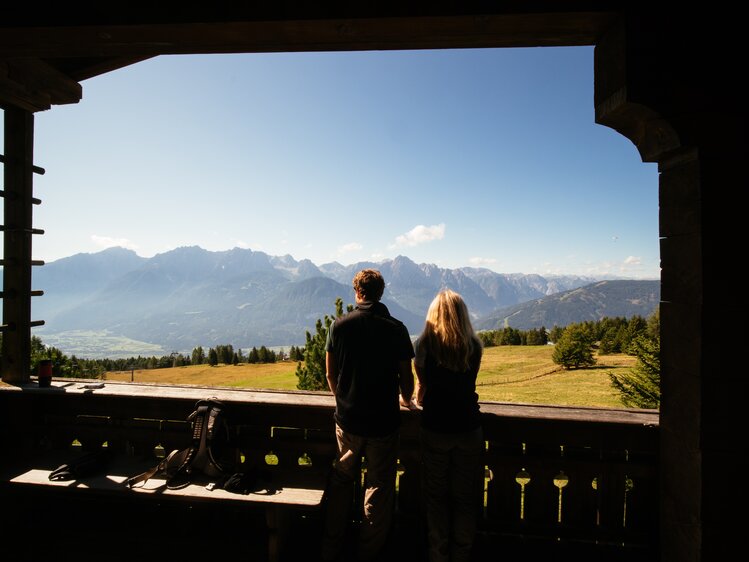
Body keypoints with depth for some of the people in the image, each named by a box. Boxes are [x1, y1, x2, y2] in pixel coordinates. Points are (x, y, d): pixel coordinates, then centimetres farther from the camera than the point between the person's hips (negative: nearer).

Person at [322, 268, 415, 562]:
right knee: (379, 487, 17)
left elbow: (330, 374, 0)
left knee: (342, 480, 22)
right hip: (383, 421, -2)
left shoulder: (339, 325, -8)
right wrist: (405, 400, 15)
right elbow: (406, 377, -7)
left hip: (347, 419, 2)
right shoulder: (395, 328, -11)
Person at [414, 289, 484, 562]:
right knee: (464, 498, 18)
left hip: (435, 429, -1)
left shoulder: (425, 342, -8)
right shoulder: (474, 345, -4)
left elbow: (422, 383, 3)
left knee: (436, 495, 18)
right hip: (469, 429, 1)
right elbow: (469, 383, 6)